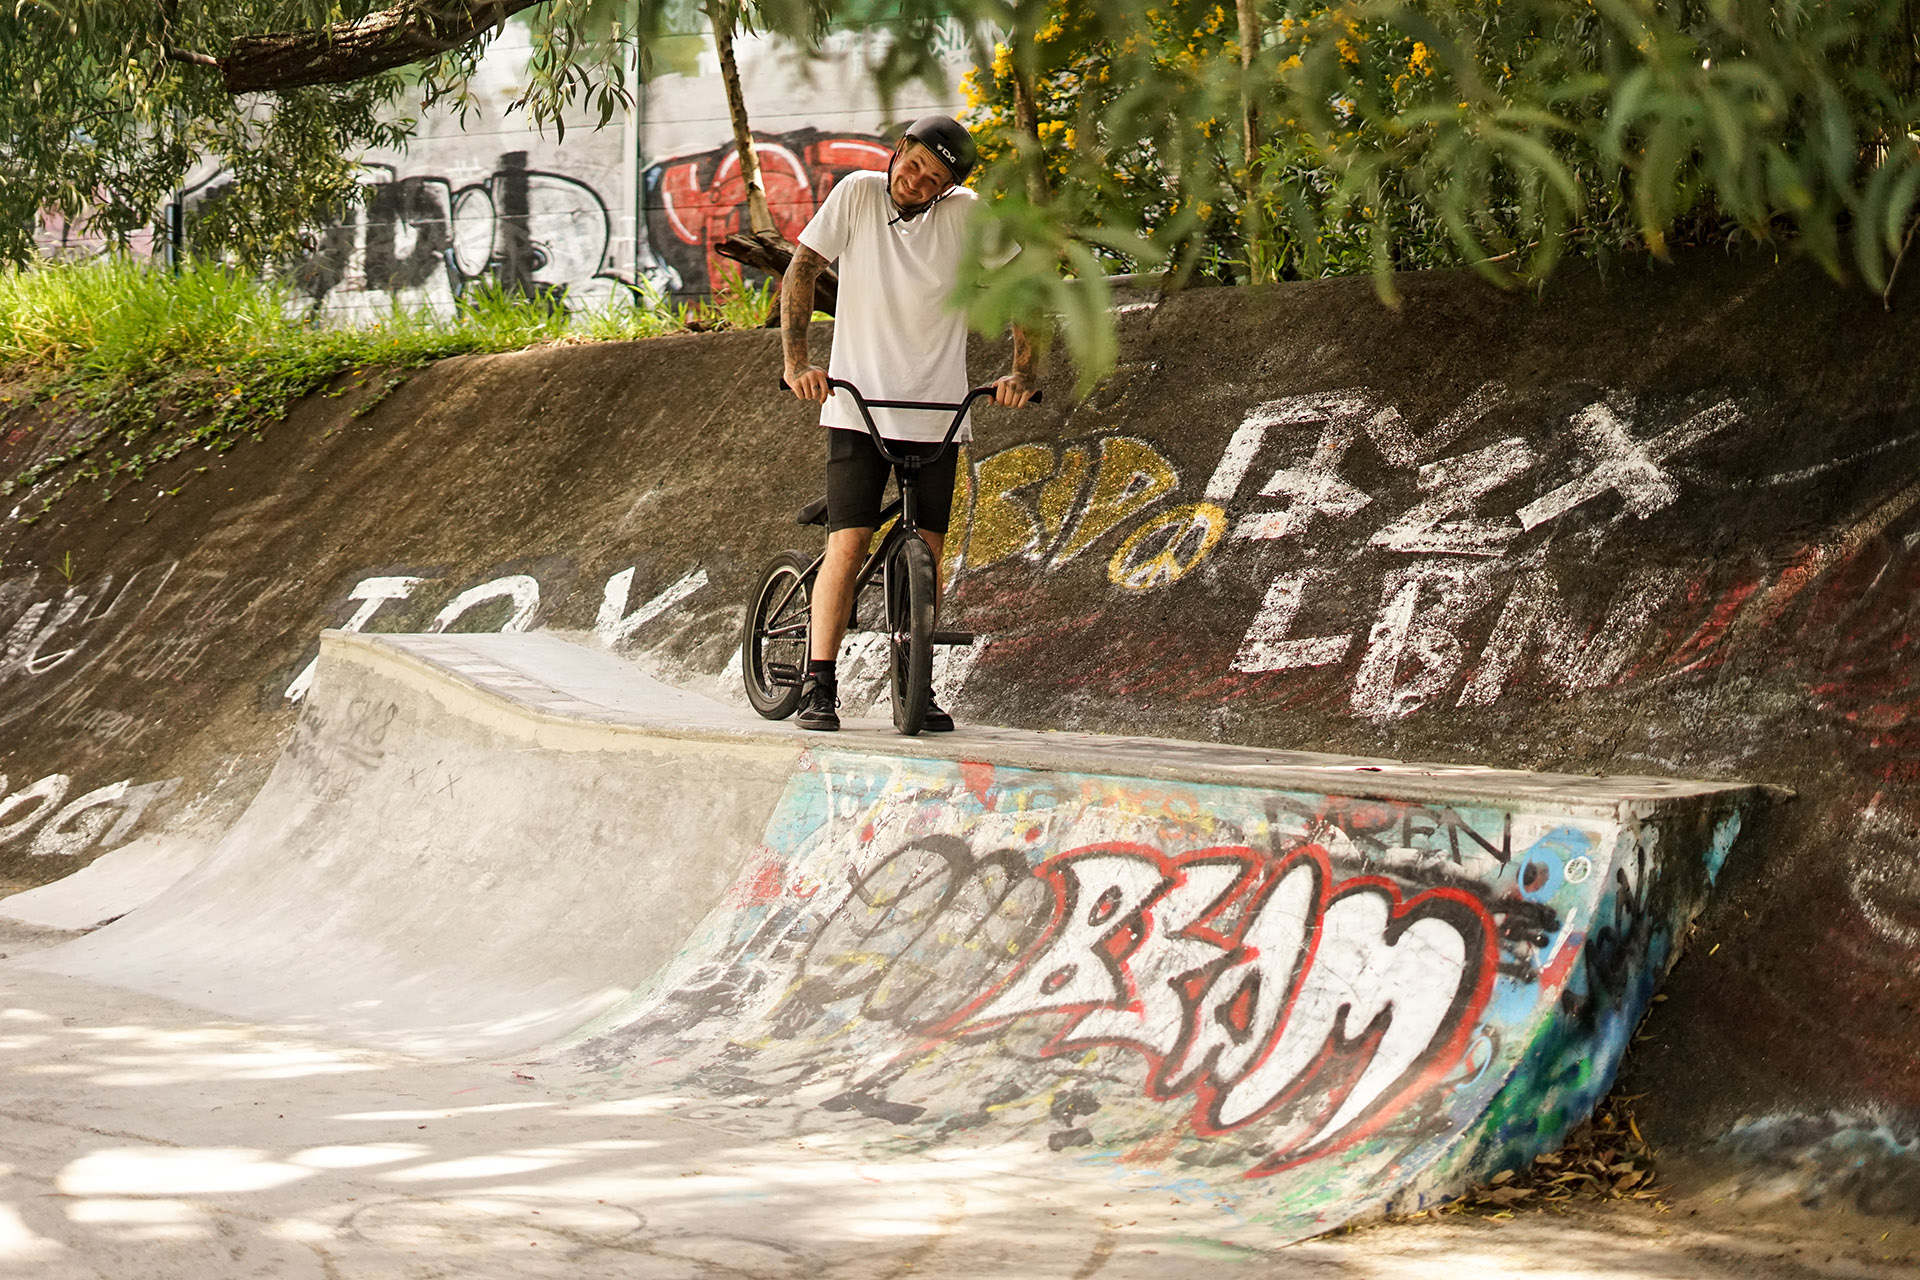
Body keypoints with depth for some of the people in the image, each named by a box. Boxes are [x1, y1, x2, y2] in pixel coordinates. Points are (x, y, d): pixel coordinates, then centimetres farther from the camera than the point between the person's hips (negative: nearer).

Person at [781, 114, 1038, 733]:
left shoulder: (967, 214, -4)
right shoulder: (858, 194, -6)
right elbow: (800, 271, -7)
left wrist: (1021, 371, -13)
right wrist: (797, 361, -18)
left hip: (937, 410, 2)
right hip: (858, 406, -1)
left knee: (926, 553, 2)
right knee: (848, 545, -10)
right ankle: (818, 688, -4)